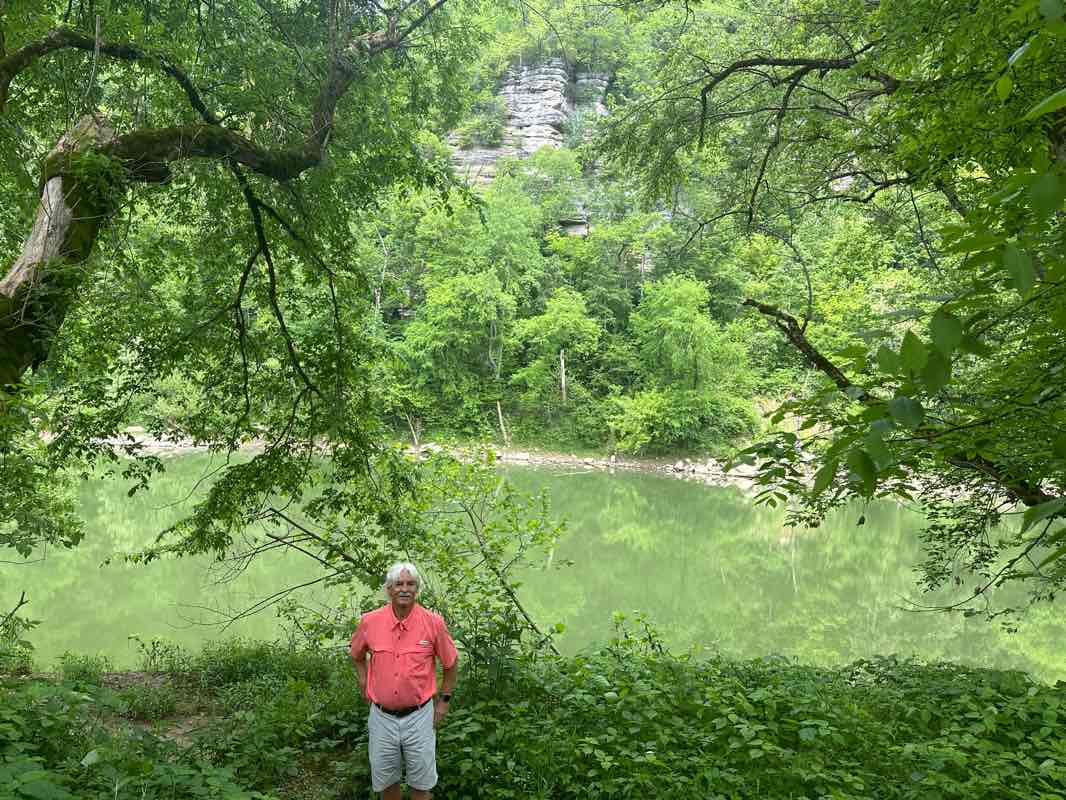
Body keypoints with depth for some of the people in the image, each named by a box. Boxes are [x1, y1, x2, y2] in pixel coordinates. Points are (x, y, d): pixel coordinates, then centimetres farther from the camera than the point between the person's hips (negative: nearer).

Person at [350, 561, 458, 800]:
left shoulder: (433, 622, -11)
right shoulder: (370, 621, -7)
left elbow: (450, 663, 4)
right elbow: (357, 655, 15)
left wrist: (444, 700, 5)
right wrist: (364, 682, 6)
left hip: (419, 716, -2)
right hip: (382, 716, 2)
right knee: (385, 780, 16)